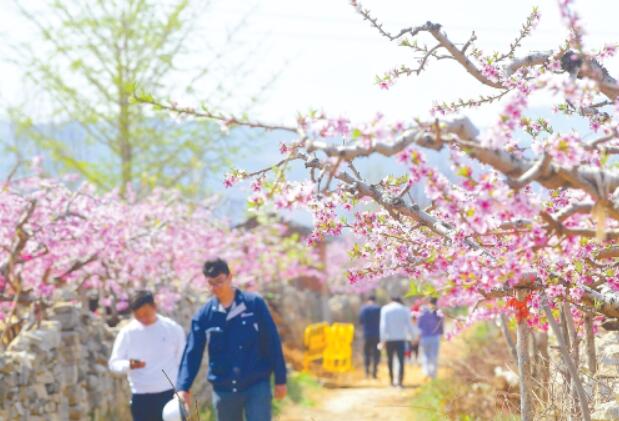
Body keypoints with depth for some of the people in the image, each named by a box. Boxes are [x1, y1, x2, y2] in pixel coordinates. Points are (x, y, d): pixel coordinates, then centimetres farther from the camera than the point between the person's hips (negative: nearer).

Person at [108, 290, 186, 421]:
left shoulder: (173, 328, 0)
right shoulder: (127, 332, -1)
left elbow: (182, 361, 7)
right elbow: (113, 362, 1)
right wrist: (128, 365, -21)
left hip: (169, 394, -1)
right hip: (141, 397, 1)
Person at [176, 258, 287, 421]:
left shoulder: (255, 304, -4)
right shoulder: (204, 314, 0)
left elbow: (272, 343, -1)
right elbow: (192, 353, -2)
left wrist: (280, 379, -2)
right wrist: (183, 387, -14)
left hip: (256, 385, -3)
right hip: (223, 389, 3)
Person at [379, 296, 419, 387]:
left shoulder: (385, 309, 1)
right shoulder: (404, 310, 4)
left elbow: (383, 325, -6)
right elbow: (409, 325, 2)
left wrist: (383, 339, -8)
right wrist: (413, 337, 11)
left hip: (389, 338, 0)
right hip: (401, 338, 0)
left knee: (390, 360, 12)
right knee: (401, 360, -2)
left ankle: (392, 381, 16)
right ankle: (400, 381, -13)